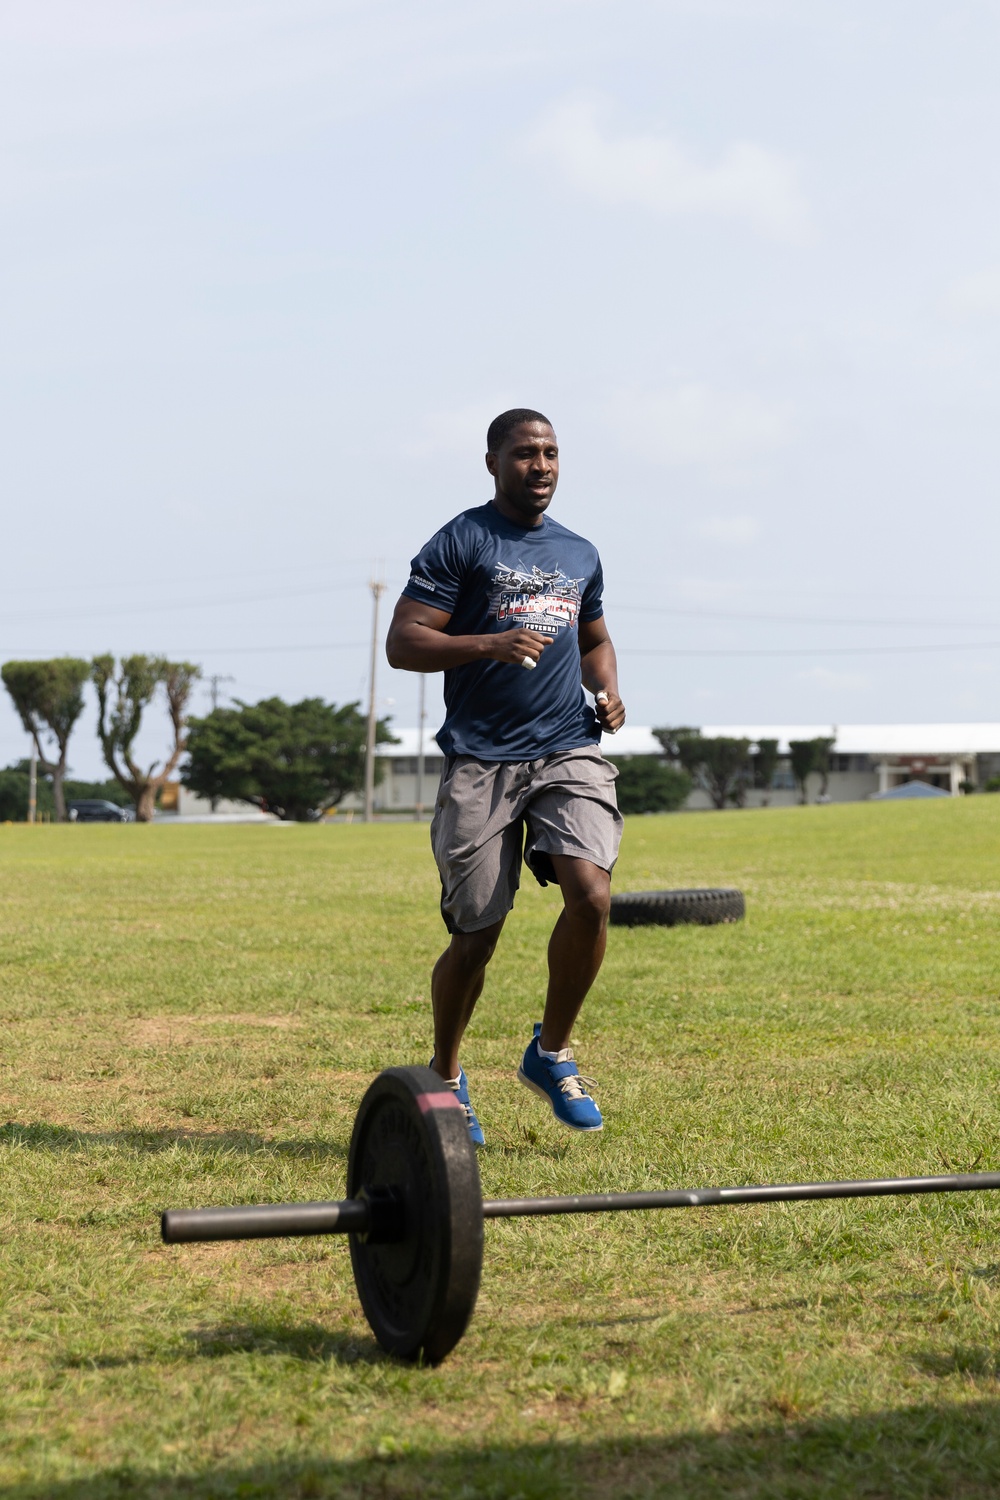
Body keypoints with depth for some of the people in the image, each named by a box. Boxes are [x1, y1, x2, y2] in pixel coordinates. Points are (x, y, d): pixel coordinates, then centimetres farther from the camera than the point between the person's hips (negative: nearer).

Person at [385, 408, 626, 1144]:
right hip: (482, 760, -4)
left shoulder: (580, 554, 18)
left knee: (591, 895, -18)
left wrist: (607, 691, 12)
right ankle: (446, 1077, 26)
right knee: (476, 936, 0)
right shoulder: (459, 544, 0)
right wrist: (490, 644, -20)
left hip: (569, 751, 4)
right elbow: (402, 644, -6)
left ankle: (552, 1053, 5)